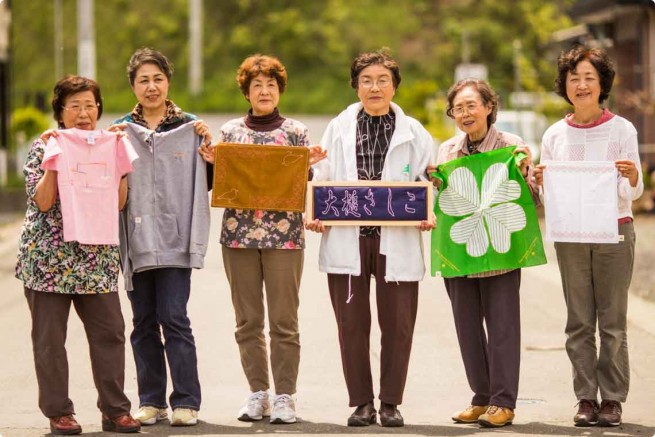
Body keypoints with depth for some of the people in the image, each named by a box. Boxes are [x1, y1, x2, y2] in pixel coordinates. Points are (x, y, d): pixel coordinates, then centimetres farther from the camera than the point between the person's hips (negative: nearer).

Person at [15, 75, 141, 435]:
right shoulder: (45, 146, 0)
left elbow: (119, 202, 4)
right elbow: (43, 201, -10)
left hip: (97, 256, 3)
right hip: (49, 254, -3)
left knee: (110, 331, 0)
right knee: (50, 337, 1)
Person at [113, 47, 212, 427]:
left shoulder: (189, 126, 5)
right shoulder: (121, 129, 9)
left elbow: (207, 181, 5)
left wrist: (209, 144, -10)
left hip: (175, 236, -2)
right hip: (136, 236, 2)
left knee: (173, 317, -8)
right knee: (144, 321, 6)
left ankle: (186, 402, -3)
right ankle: (151, 402, 13)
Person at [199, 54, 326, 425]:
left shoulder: (295, 131, 4)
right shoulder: (230, 131, 9)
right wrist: (211, 162, -8)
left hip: (284, 236, -2)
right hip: (239, 234, 2)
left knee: (284, 321, -2)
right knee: (248, 321, 6)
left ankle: (285, 396, 4)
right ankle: (258, 394, 15)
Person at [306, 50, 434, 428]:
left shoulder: (413, 133, 6)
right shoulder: (339, 128, 8)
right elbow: (322, 178, 9)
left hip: (397, 242, -1)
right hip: (347, 240, 1)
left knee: (397, 325, 1)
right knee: (352, 324, 3)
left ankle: (391, 403, 13)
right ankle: (362, 403, 13)